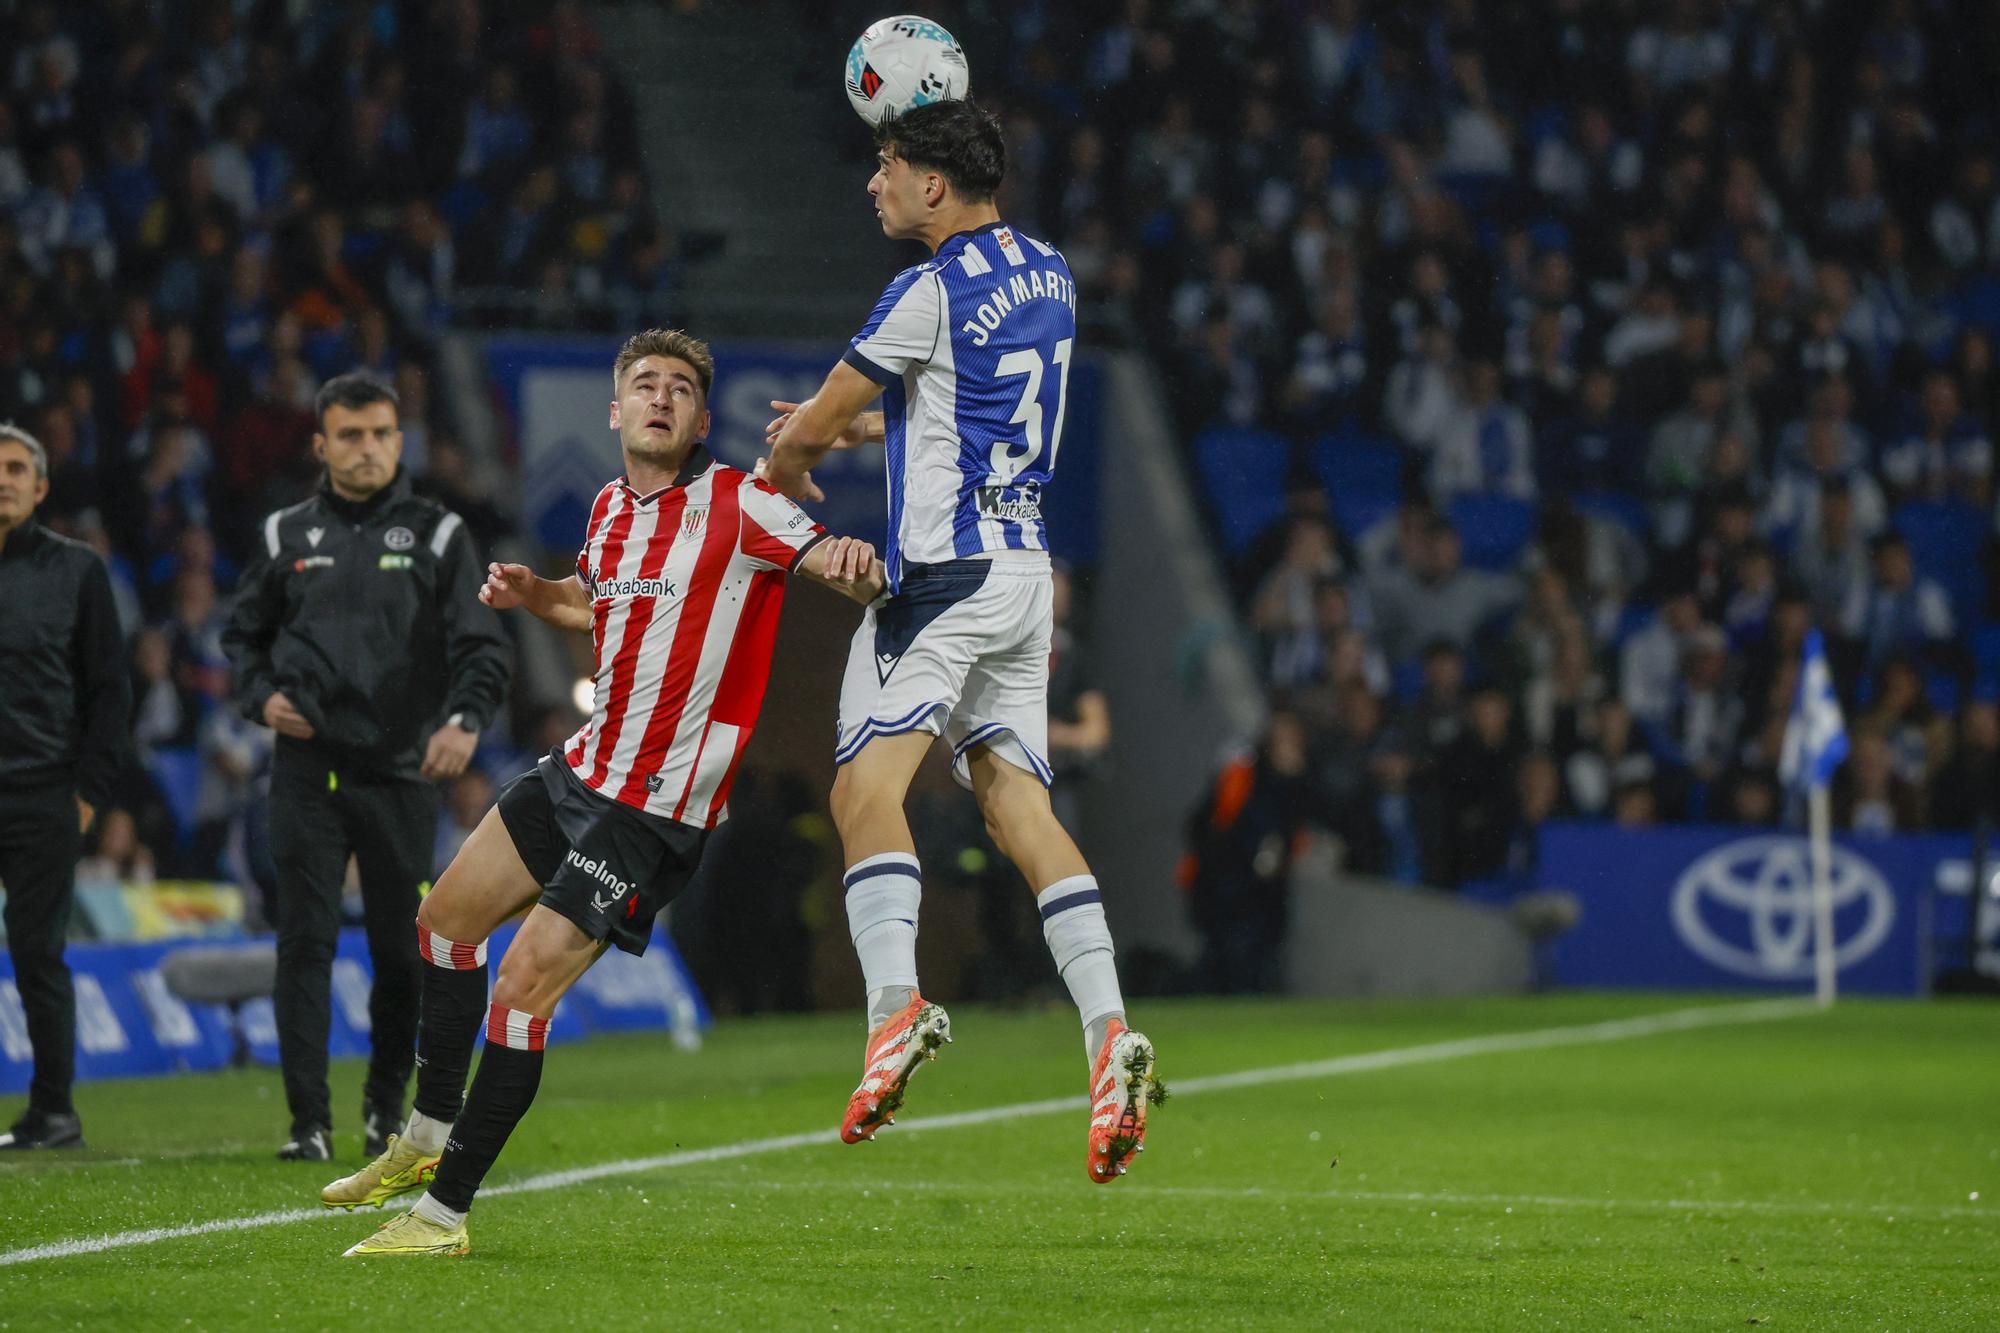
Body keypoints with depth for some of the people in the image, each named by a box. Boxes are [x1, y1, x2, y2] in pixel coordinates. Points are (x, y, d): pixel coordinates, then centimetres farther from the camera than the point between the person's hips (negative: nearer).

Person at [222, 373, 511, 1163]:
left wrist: (465, 719, -19)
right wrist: (261, 697, 1)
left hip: (402, 775, -1)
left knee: (403, 950, 3)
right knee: (304, 943, -6)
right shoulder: (287, 536, 11)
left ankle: (386, 1104, 23)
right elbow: (243, 633, 21)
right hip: (308, 771, 1)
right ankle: (309, 1120, -4)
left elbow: (481, 645, -1)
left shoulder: (437, 535, 5)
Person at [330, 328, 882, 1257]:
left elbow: (840, 568, -21)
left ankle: (444, 1213, -3)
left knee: (523, 990, -13)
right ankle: (428, 1137, 34)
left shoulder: (735, 504, -14)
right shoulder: (610, 508, 8)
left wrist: (852, 564, -44)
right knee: (446, 918, 17)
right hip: (583, 766, 8)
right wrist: (533, 594, 9)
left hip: (654, 808, -8)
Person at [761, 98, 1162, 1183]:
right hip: (1025, 564, 8)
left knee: (867, 780, -15)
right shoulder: (1046, 276, 14)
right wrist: (860, 429, 31)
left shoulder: (931, 293, -11)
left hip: (945, 566, -8)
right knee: (1017, 801, 5)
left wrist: (778, 470, 20)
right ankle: (1107, 1028, -8)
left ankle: (896, 1001, -34)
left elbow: (811, 423, -1)